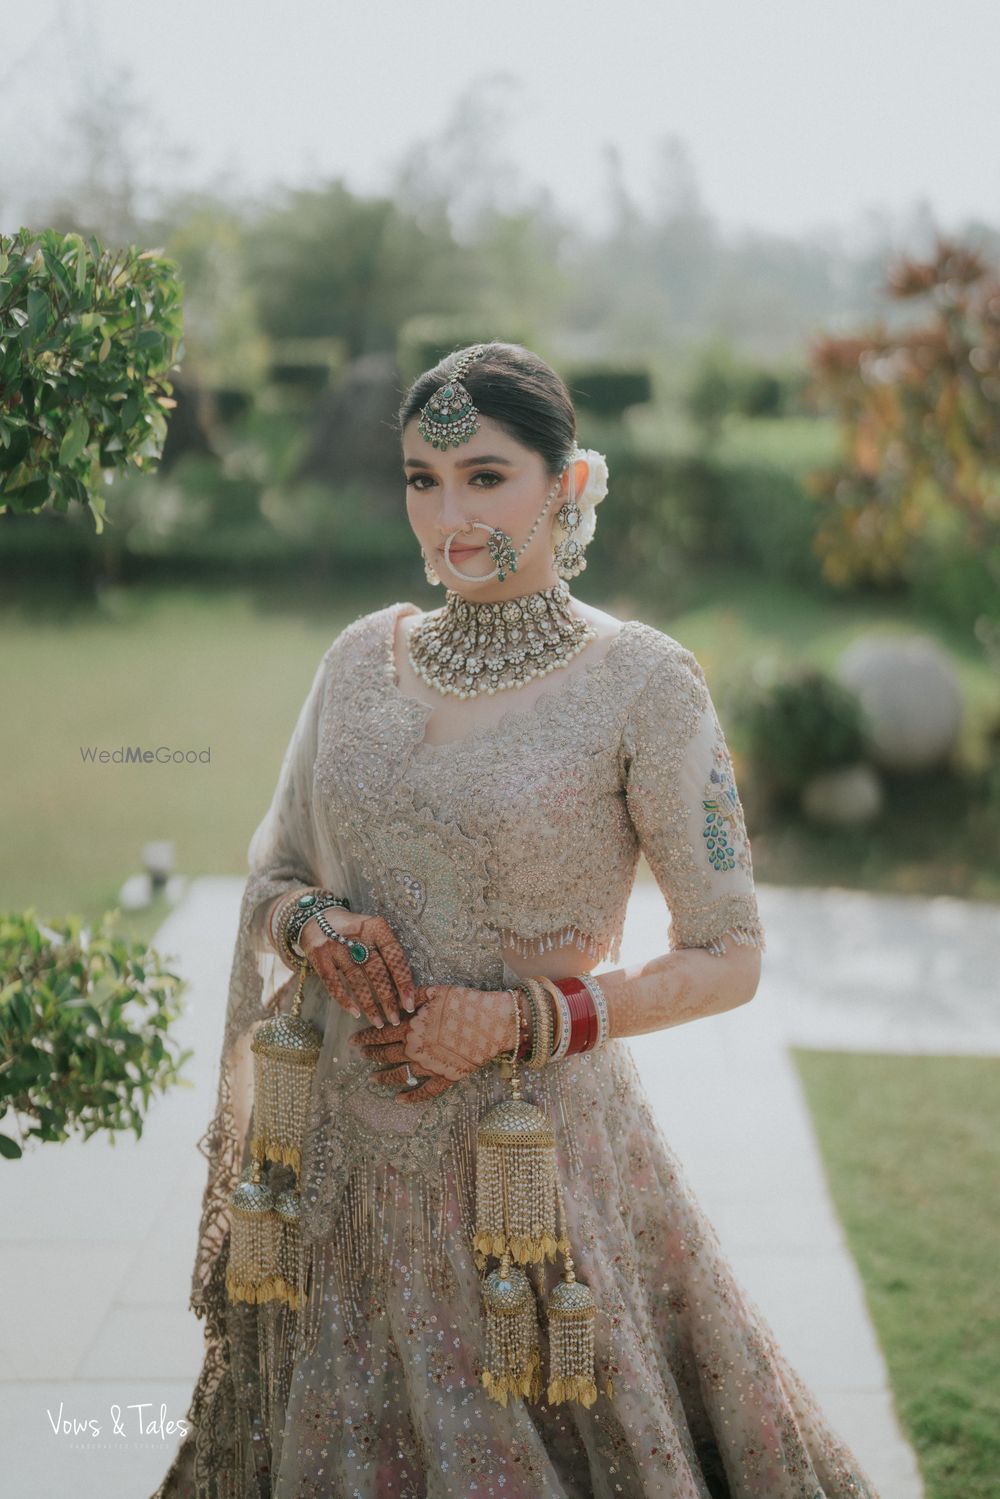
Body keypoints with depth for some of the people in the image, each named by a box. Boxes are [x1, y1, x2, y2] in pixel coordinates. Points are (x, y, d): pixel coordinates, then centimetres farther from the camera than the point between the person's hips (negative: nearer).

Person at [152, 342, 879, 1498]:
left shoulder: (642, 686, -11)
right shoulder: (361, 658, 4)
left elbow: (729, 958, -7)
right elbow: (270, 875, 13)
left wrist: (521, 1020, -17)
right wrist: (315, 923, -10)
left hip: (533, 1167, -4)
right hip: (343, 1161, 4)